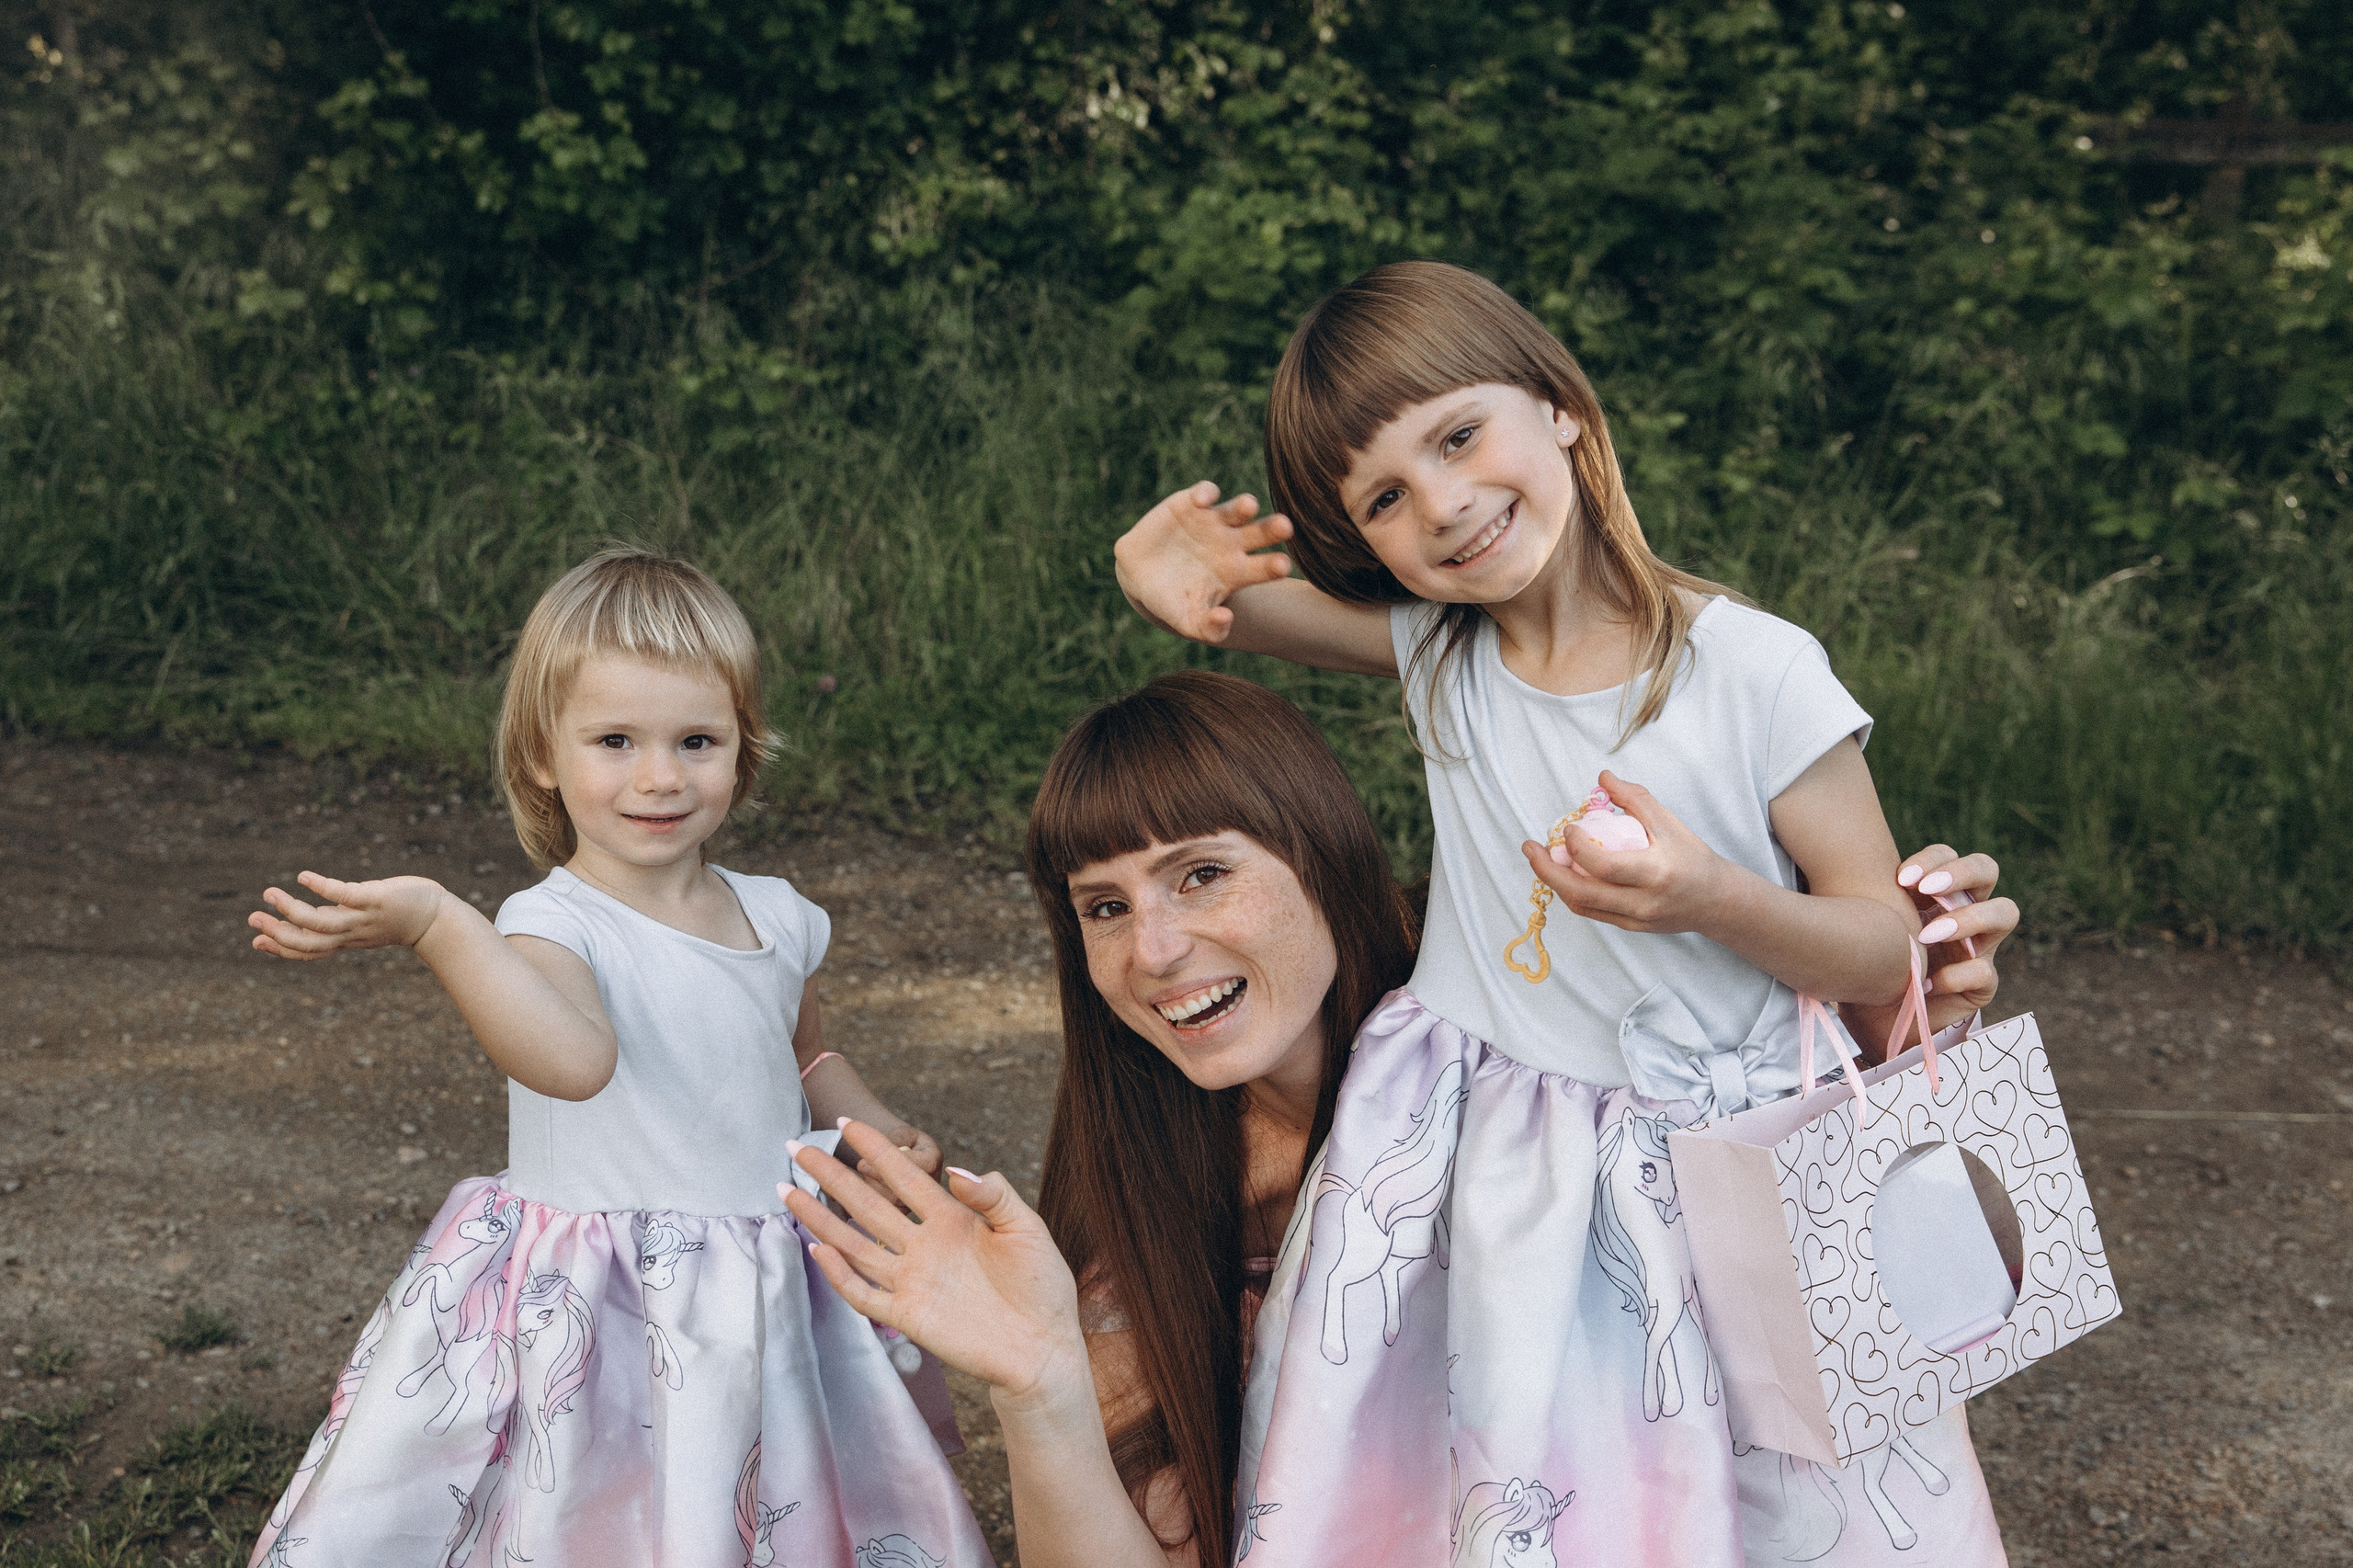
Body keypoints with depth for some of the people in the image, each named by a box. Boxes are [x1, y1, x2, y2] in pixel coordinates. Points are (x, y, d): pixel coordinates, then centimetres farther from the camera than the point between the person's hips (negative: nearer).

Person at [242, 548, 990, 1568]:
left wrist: (876, 1130, 8)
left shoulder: (775, 917, 3)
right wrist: (438, 926, -47)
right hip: (587, 1324, -5)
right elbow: (575, 1058, -39)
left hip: (756, 1318, 5)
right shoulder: (553, 927, -15)